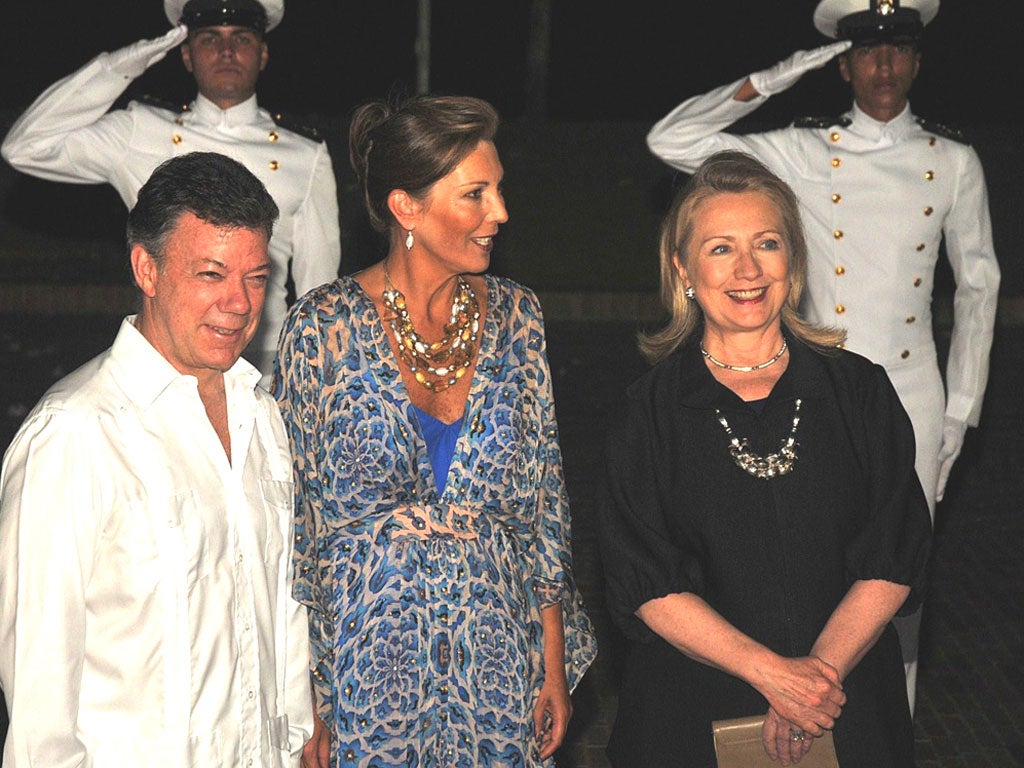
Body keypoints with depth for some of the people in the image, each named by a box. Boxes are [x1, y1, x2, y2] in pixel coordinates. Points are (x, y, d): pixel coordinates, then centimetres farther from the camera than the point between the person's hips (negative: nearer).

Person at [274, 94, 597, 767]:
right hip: (367, 656, -3)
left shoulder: (515, 317, 0)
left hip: (496, 657, 3)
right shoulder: (323, 328, -10)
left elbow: (545, 499, 5)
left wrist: (555, 663, 2)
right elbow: (293, 517, -5)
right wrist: (305, 700, -6)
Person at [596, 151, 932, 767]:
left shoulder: (859, 389, -1)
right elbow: (646, 582, -9)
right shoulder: (652, 410, -5)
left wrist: (821, 668, -16)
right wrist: (772, 673, -18)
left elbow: (896, 559, -3)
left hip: (848, 705, 1)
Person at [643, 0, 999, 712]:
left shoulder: (954, 161, 3)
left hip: (912, 394, 1)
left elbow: (978, 285, 11)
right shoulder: (804, 152, -1)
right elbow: (672, 140, -6)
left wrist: (961, 407, 8)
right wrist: (766, 83, -10)